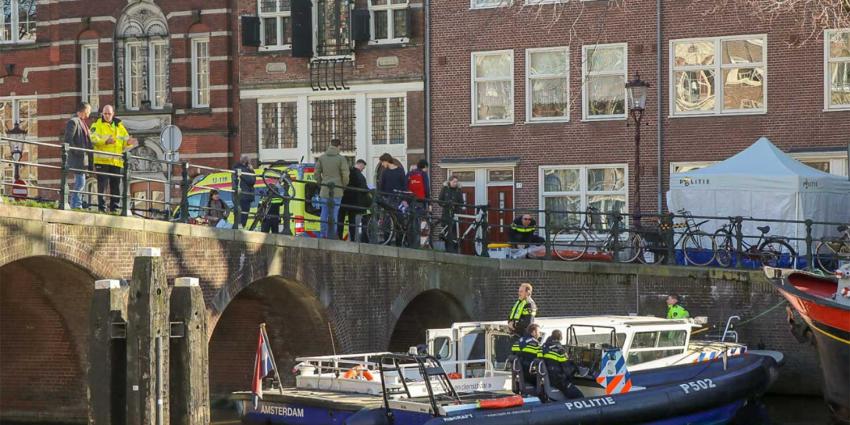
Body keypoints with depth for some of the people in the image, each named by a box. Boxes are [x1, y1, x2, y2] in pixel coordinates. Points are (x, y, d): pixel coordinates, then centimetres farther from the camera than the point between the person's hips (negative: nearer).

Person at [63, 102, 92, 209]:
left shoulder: (82, 122, 20)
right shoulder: (73, 121, -10)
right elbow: (68, 140, -17)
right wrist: (78, 152, -19)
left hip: (83, 157, 10)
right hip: (77, 158, -10)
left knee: (80, 183, 11)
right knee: (80, 183, -11)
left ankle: (77, 206, 15)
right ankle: (76, 205, -9)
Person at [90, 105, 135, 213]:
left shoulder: (119, 126, 17)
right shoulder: (97, 125, 4)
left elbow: (125, 140, 14)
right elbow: (93, 139, -12)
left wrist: (128, 142, -11)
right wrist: (105, 141, -29)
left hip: (117, 162, 4)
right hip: (102, 161, -4)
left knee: (116, 185, 6)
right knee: (102, 185, -6)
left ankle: (114, 208, 12)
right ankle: (101, 208, -5)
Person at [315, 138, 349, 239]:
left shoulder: (321, 158, 6)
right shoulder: (341, 159, -6)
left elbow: (316, 173, 8)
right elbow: (345, 175, -8)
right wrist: (344, 185, 8)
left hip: (324, 190, 4)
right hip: (337, 190, -4)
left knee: (324, 213, 10)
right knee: (334, 213, -2)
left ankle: (323, 234, 10)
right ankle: (331, 235, -3)